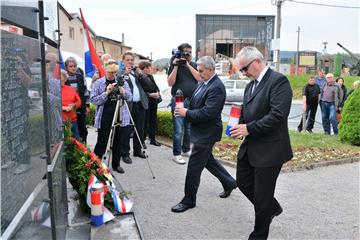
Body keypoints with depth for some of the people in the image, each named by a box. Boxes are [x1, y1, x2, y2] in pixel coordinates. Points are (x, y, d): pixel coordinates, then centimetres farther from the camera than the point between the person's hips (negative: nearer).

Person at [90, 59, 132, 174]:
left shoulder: (122, 82, 7)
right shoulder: (98, 83, 0)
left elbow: (129, 97, 5)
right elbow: (93, 100, -7)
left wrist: (122, 91, -14)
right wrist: (106, 92, -18)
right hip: (105, 117, -3)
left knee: (118, 141, 9)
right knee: (102, 142, -2)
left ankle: (116, 164, 23)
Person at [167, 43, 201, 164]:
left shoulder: (194, 65, 8)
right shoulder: (174, 65, -1)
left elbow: (199, 78, -9)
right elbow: (170, 83, -13)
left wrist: (188, 65, -13)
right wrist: (176, 66, -16)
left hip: (192, 101, 4)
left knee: (189, 128, 13)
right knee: (178, 130, -5)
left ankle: (186, 149, 27)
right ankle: (176, 154, 4)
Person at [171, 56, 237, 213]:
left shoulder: (216, 87, -22)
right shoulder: (203, 83, 8)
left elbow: (208, 113, -28)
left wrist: (186, 113, -20)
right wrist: (185, 109, -2)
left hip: (207, 133, -10)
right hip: (201, 130, 10)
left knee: (194, 166, 0)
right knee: (207, 160, 23)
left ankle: (189, 200, 17)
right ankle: (229, 183, 41)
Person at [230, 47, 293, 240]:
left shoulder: (278, 81, -15)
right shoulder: (250, 85, 12)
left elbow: (278, 115, -24)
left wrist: (248, 128, -22)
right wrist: (239, 126, 1)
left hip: (269, 149, -8)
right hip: (250, 147, 9)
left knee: (262, 195, 4)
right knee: (243, 182, 17)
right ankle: (272, 208, 42)